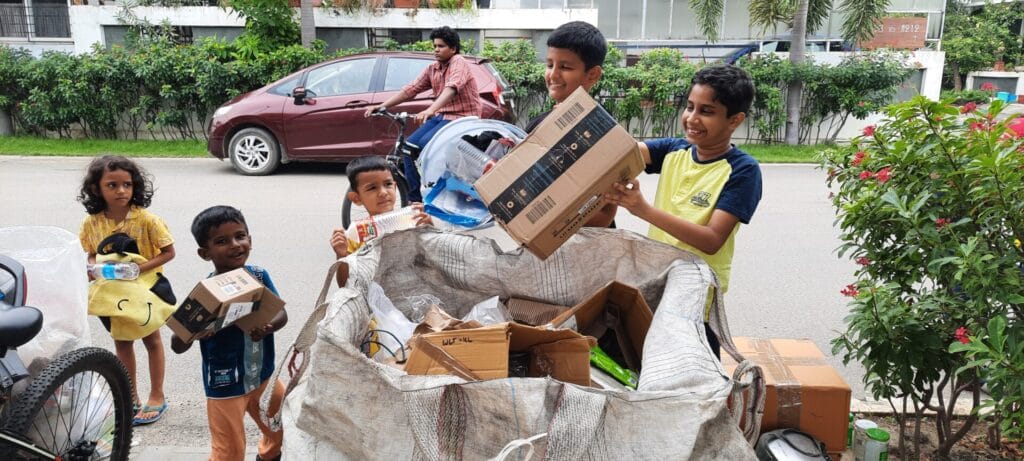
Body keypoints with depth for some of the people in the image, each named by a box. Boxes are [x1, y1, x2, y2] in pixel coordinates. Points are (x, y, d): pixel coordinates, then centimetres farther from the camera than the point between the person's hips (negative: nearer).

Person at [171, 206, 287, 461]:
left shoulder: (259, 276, -8)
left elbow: (282, 314, -5)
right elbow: (177, 347, -16)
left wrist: (268, 327, -27)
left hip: (263, 376, 5)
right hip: (225, 386, -5)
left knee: (283, 431, 24)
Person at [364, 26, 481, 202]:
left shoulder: (459, 63, -11)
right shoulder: (432, 69, 12)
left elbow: (451, 88, -30)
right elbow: (411, 89, 7)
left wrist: (430, 110, -46)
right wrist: (382, 106, -2)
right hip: (441, 116, 8)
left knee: (425, 144, -27)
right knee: (409, 145, -8)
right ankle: (413, 198, -3)